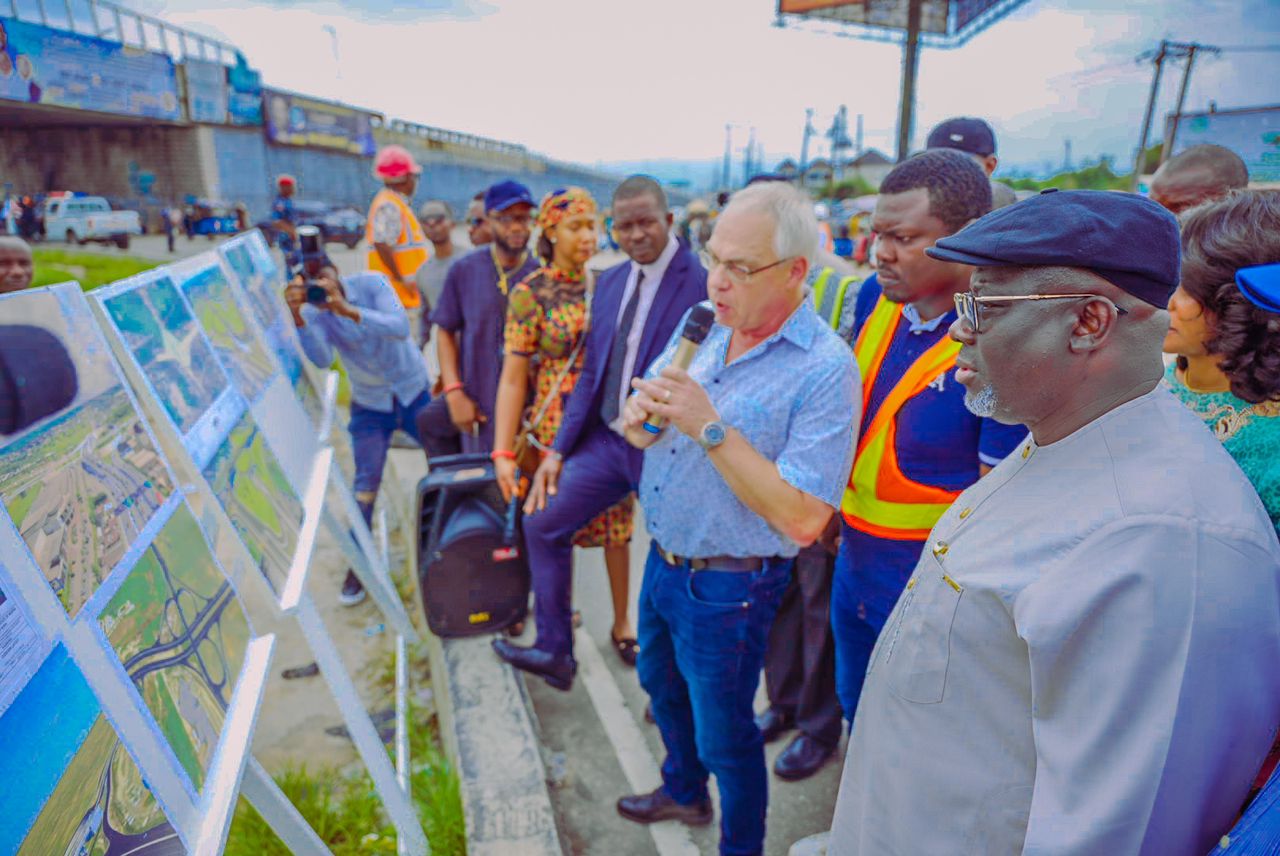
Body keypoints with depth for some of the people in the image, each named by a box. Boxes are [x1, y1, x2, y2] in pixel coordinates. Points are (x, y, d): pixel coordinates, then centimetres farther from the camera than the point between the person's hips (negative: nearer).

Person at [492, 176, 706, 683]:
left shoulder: (700, 285, -15)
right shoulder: (610, 281, 8)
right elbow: (591, 371, 9)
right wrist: (559, 449, 5)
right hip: (607, 439, 7)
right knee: (542, 519, 9)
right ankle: (554, 648, 27)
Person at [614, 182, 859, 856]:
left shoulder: (825, 371, -23)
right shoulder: (704, 328, 0)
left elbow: (802, 518, -27)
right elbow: (644, 427, 9)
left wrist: (710, 427, -30)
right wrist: (639, 416, -15)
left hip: (727, 585, -7)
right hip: (662, 559, 8)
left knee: (723, 735, 13)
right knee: (661, 682, 28)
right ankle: (684, 793, 57)